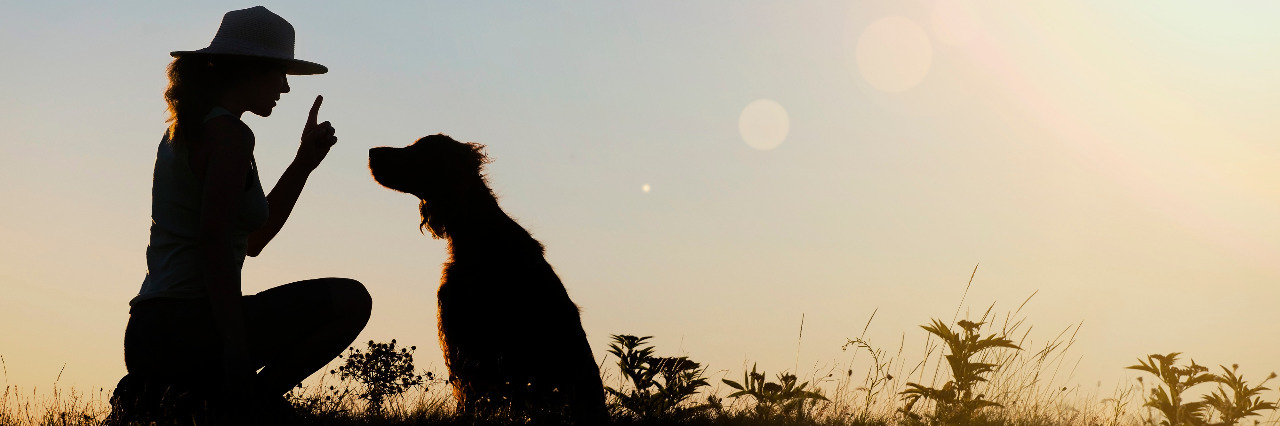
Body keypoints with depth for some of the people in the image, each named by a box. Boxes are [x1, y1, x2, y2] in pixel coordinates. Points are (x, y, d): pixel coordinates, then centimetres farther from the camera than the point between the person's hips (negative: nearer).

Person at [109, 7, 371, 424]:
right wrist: (237, 350, -24)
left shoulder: (186, 131, 21)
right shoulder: (229, 133, -9)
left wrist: (304, 162, 19)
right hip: (186, 324, -9)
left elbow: (253, 238, 24)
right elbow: (213, 242, -21)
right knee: (351, 300, -8)